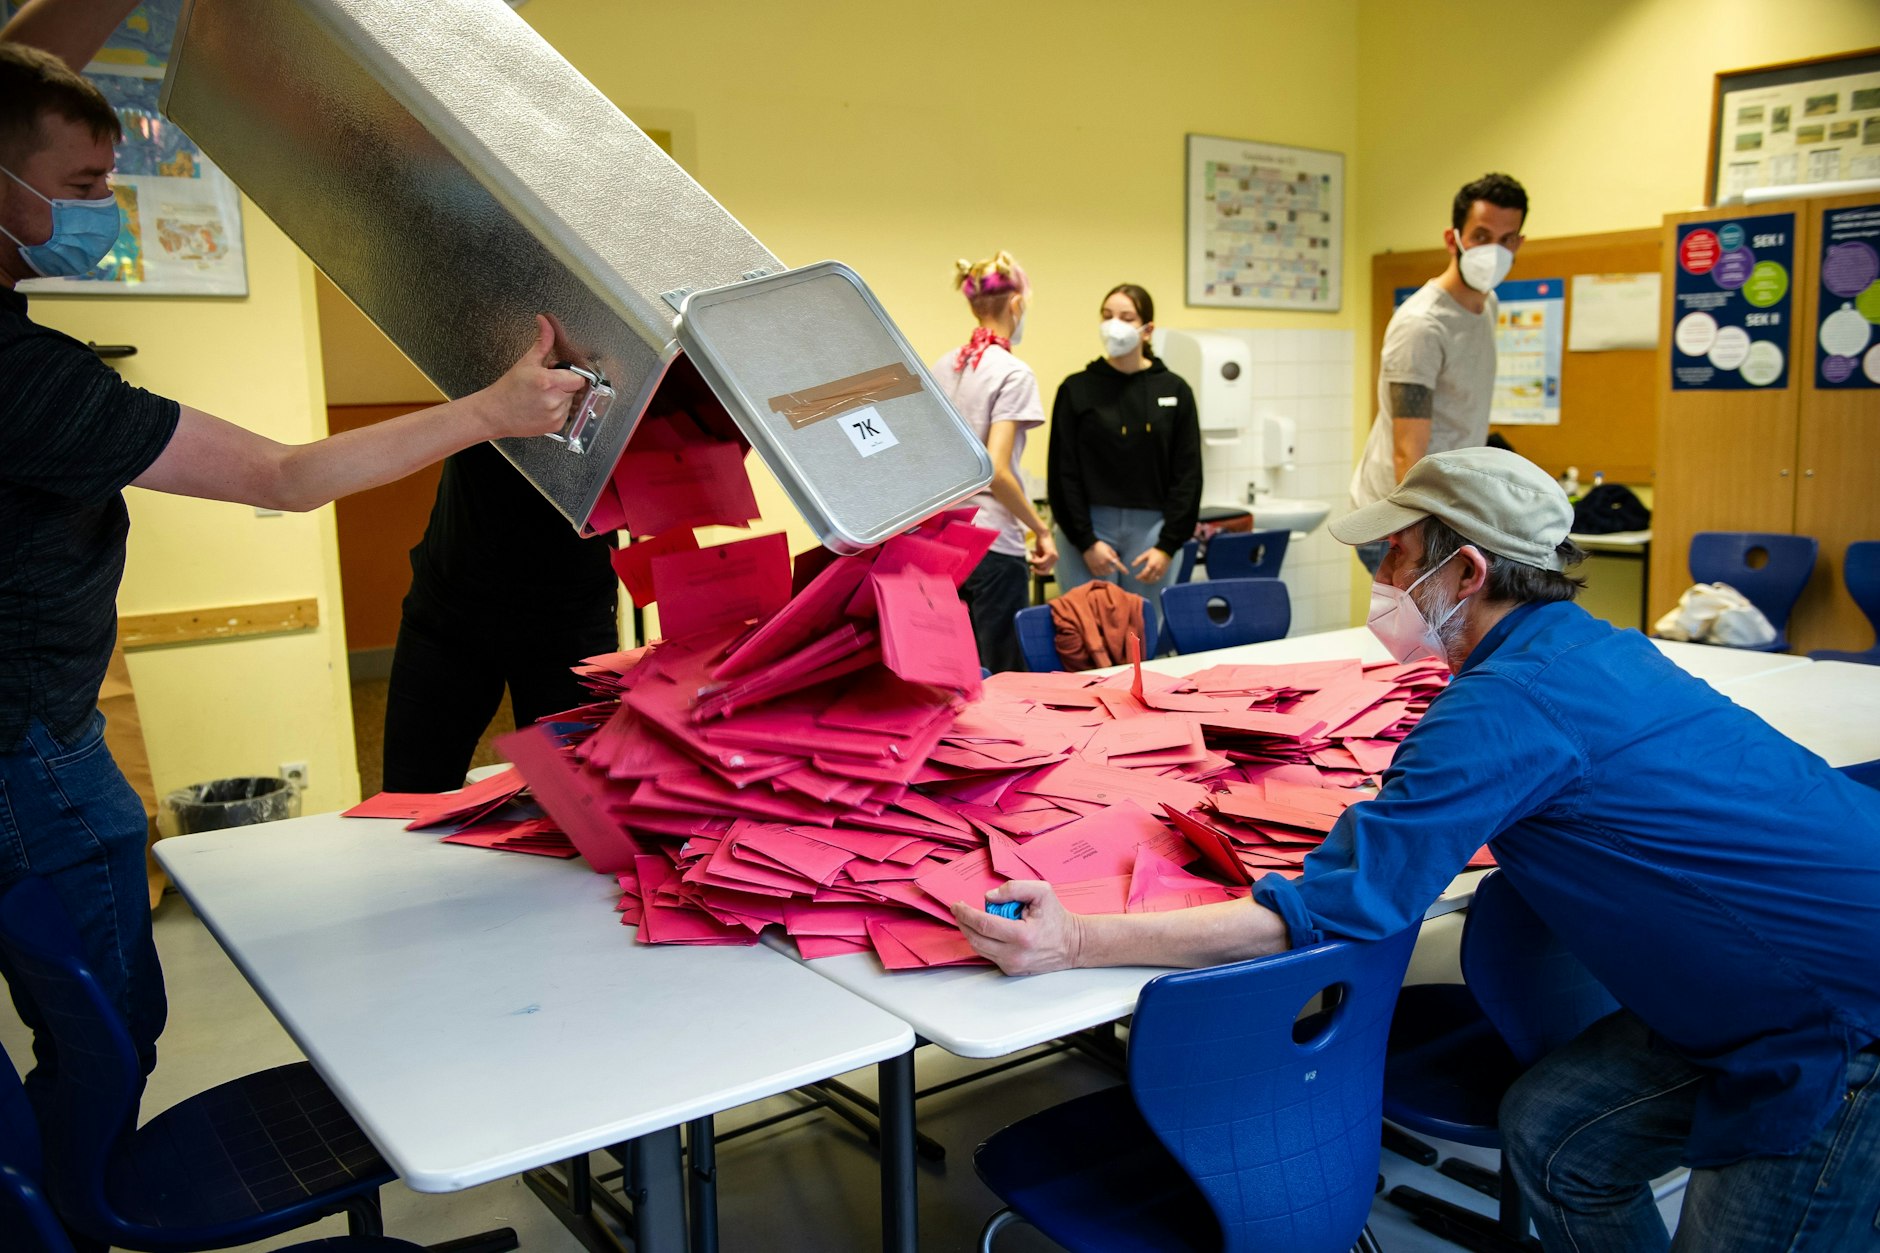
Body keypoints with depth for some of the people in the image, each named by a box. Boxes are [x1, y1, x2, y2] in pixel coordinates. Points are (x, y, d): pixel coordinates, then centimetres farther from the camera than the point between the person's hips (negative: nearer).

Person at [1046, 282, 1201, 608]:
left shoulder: (1174, 390, 5)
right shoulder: (1077, 389, 1)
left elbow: (1187, 474, 3)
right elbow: (1063, 473, -1)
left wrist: (1168, 545, -4)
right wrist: (1087, 542, -8)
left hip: (1150, 531, 1)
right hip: (1088, 530, -1)